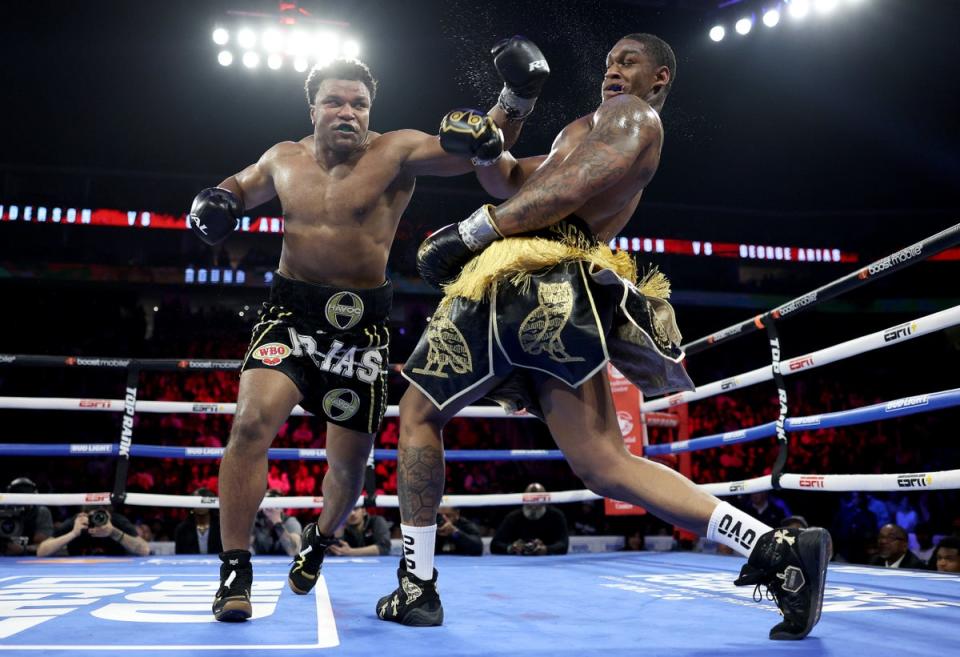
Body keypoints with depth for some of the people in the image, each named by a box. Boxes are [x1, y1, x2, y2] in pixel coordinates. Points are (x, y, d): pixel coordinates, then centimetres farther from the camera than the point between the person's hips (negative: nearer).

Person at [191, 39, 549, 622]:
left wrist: (518, 97, -31)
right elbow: (240, 188, 25)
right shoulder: (284, 159, 5)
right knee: (254, 419, -21)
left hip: (361, 323, -1)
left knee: (350, 463, 6)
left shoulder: (397, 152, -7)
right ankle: (235, 569, -6)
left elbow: (481, 152, -14)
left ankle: (321, 539, 40)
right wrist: (215, 201, 1)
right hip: (291, 311, 2)